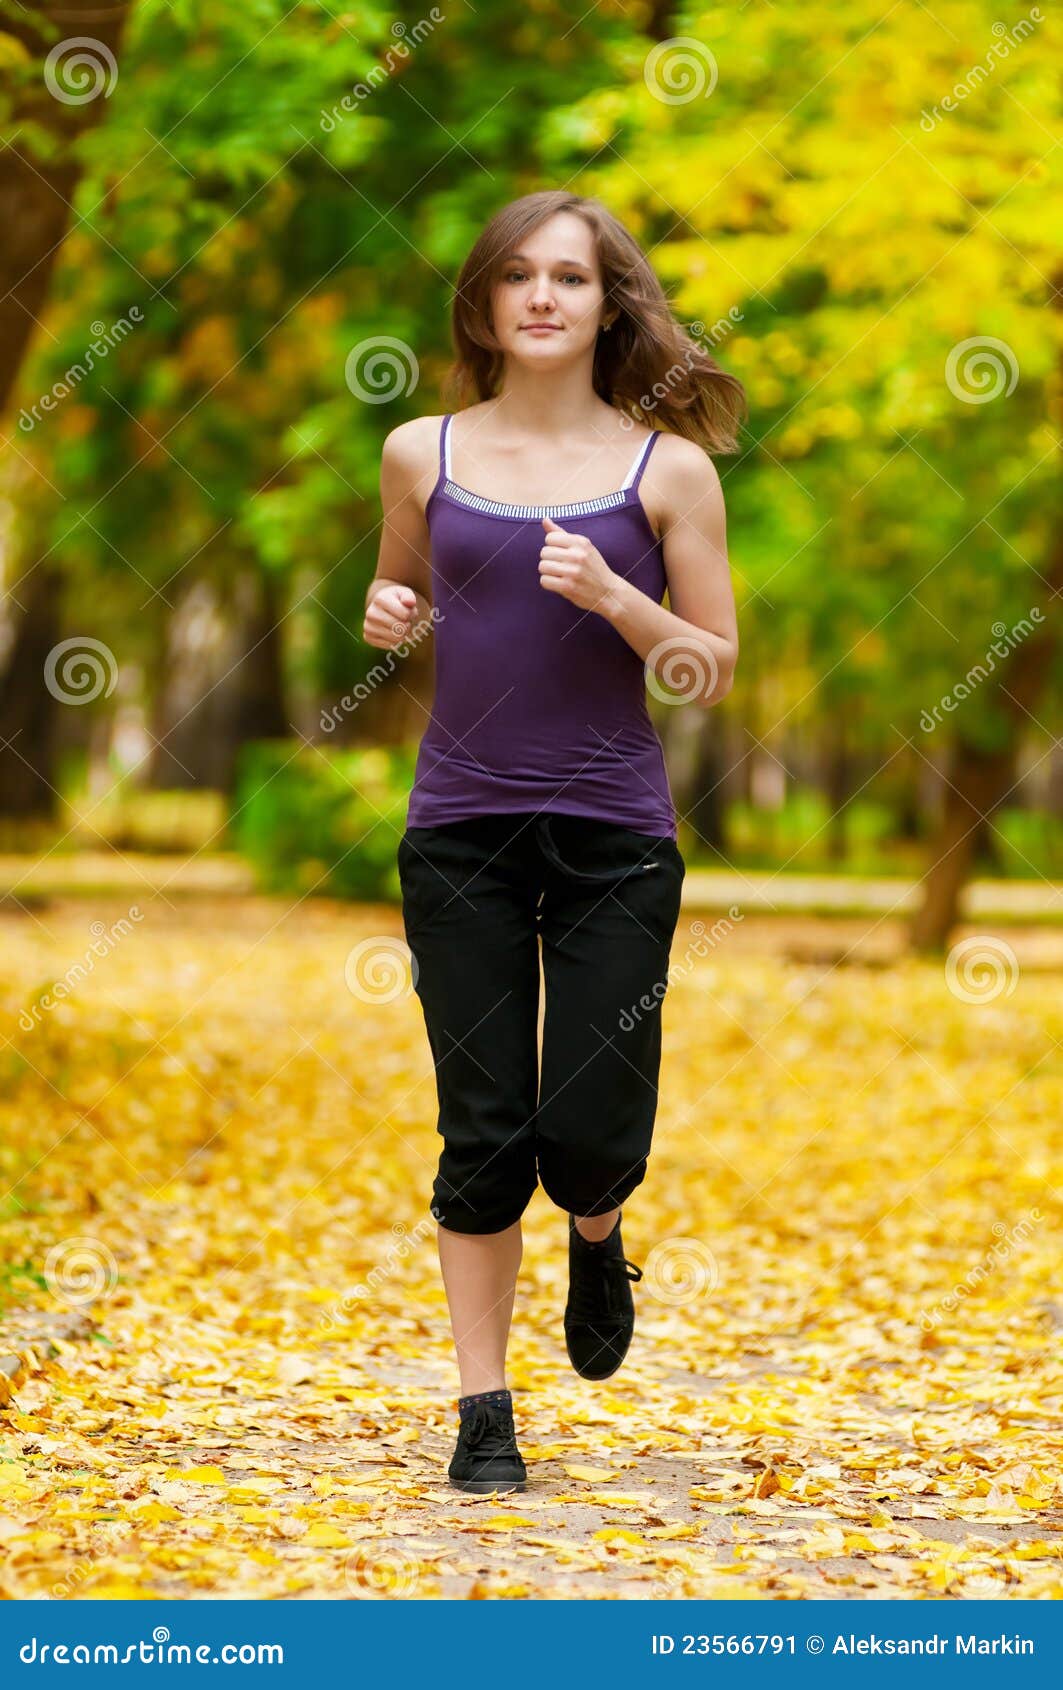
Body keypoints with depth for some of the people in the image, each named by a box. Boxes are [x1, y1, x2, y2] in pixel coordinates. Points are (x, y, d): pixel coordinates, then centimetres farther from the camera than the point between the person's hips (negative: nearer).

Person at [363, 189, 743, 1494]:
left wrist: (615, 599, -15)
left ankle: (596, 1238, 35)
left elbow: (716, 672, 1)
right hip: (461, 833, 1)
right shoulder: (423, 454, 4)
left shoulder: (667, 468, -1)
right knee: (483, 1136, 3)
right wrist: (388, 612, -3)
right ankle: (484, 1413, 16)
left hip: (612, 834, -1)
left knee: (591, 1133, -3)